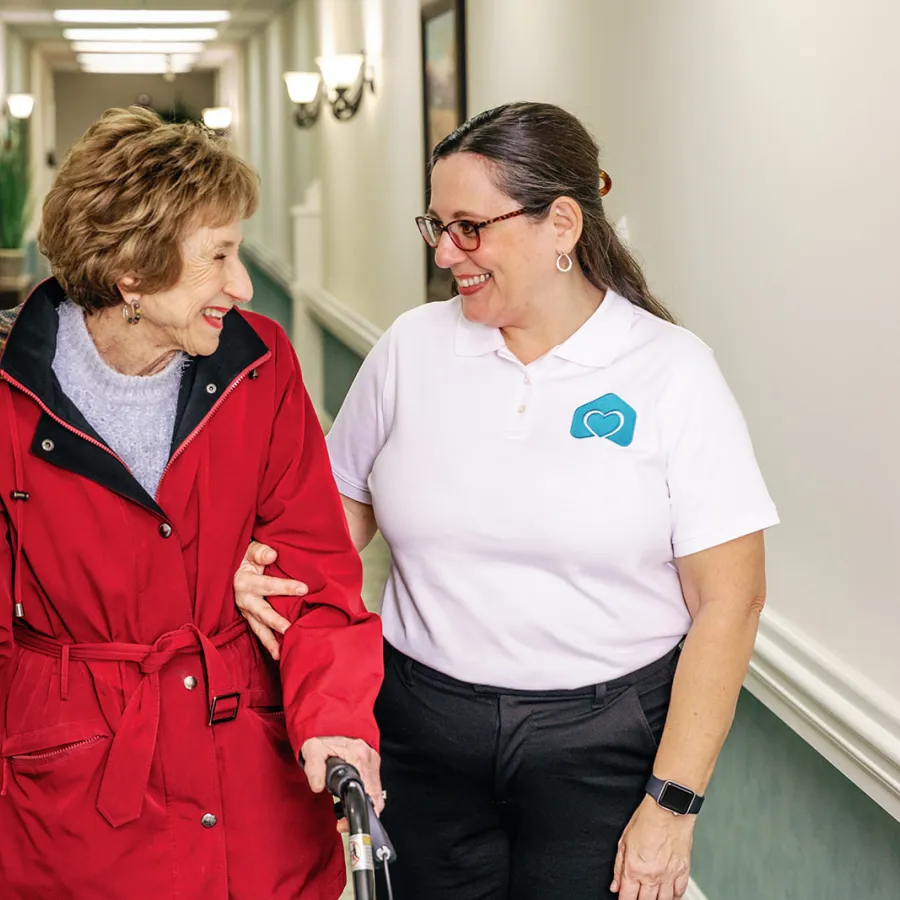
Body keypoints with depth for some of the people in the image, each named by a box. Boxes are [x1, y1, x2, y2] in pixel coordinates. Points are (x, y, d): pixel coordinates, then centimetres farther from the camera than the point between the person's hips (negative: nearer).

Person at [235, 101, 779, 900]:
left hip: (603, 743, -3)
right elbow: (350, 504, 13)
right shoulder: (413, 347, 2)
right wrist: (278, 574, -11)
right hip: (427, 731, 3)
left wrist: (673, 804, -12)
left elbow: (728, 600, -9)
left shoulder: (673, 371, -9)